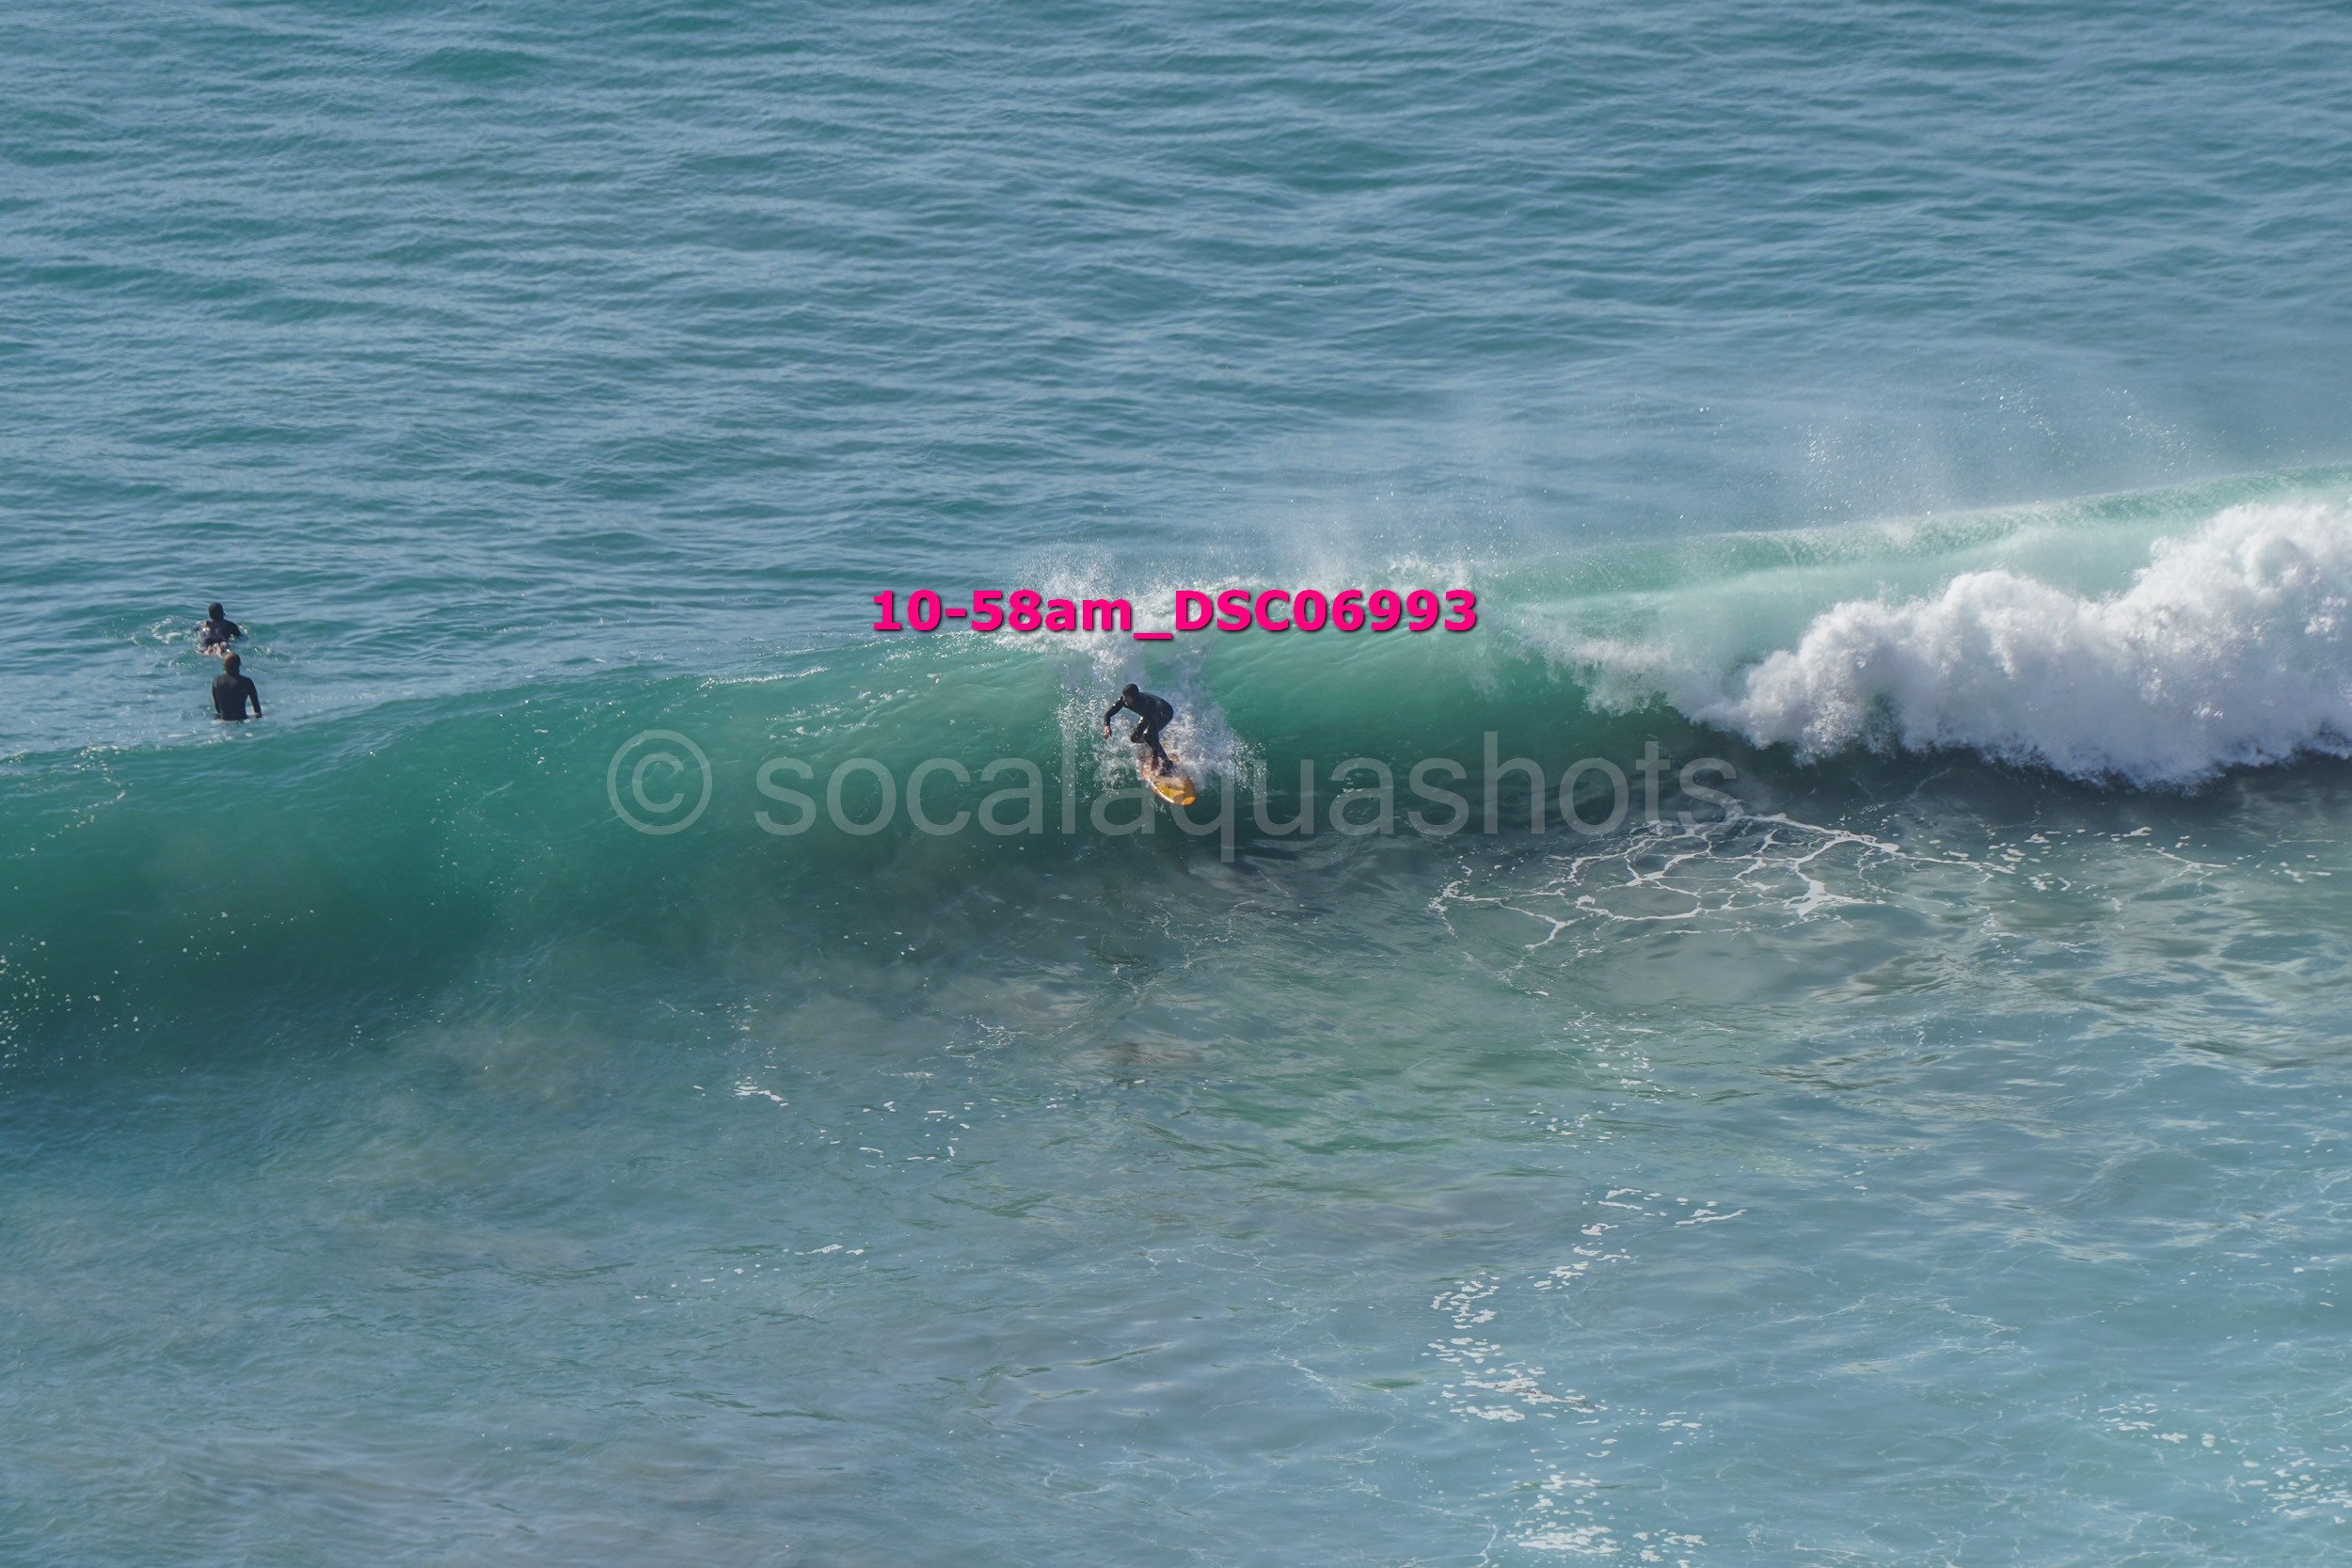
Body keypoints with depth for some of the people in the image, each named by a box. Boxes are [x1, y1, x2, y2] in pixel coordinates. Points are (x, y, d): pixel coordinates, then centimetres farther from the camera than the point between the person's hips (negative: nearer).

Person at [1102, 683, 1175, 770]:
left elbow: (1155, 731, -44)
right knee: (1134, 737, -4)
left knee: (1149, 735, -26)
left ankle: (1167, 764, -12)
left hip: (1165, 713, -7)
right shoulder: (1123, 700, -28)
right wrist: (1107, 726, -44)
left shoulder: (1146, 704, -44)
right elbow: (1108, 714, -19)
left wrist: (1155, 757, -45)